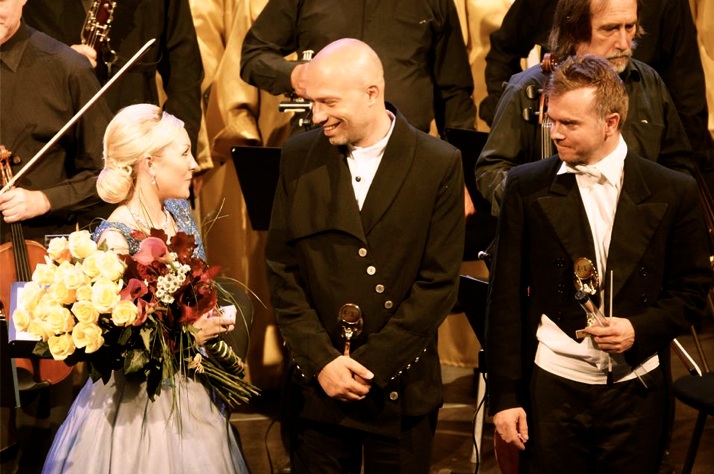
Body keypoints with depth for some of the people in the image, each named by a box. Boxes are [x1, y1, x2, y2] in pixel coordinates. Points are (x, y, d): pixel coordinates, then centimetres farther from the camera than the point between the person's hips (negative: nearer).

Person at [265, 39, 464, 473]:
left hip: (400, 387, -2)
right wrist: (321, 360, -9)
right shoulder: (299, 157, 2)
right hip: (316, 385, 2)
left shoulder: (440, 165, -6)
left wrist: (371, 364, -13)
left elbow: (439, 283, -8)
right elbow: (282, 270, 2)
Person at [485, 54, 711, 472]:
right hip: (553, 388, 0)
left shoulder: (674, 193, -2)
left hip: (636, 390, 0)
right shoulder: (526, 187, -1)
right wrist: (505, 396, -2)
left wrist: (639, 328, -11)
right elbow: (506, 298, 1)